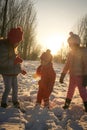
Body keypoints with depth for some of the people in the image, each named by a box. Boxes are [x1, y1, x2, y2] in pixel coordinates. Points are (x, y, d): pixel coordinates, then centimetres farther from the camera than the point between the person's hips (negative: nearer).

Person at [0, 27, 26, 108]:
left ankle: (15, 101, 27)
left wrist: (20, 70, 20)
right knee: (8, 88, -1)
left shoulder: (12, 47, 8)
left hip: (13, 72, 8)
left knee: (15, 87, 12)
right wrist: (15, 61, -30)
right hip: (7, 73, -8)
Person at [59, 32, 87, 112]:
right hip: (72, 75, 7)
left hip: (79, 75, -7)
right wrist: (62, 75, 10)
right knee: (70, 90, 15)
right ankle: (67, 104, 26)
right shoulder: (71, 53, 9)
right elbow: (67, 65, 13)